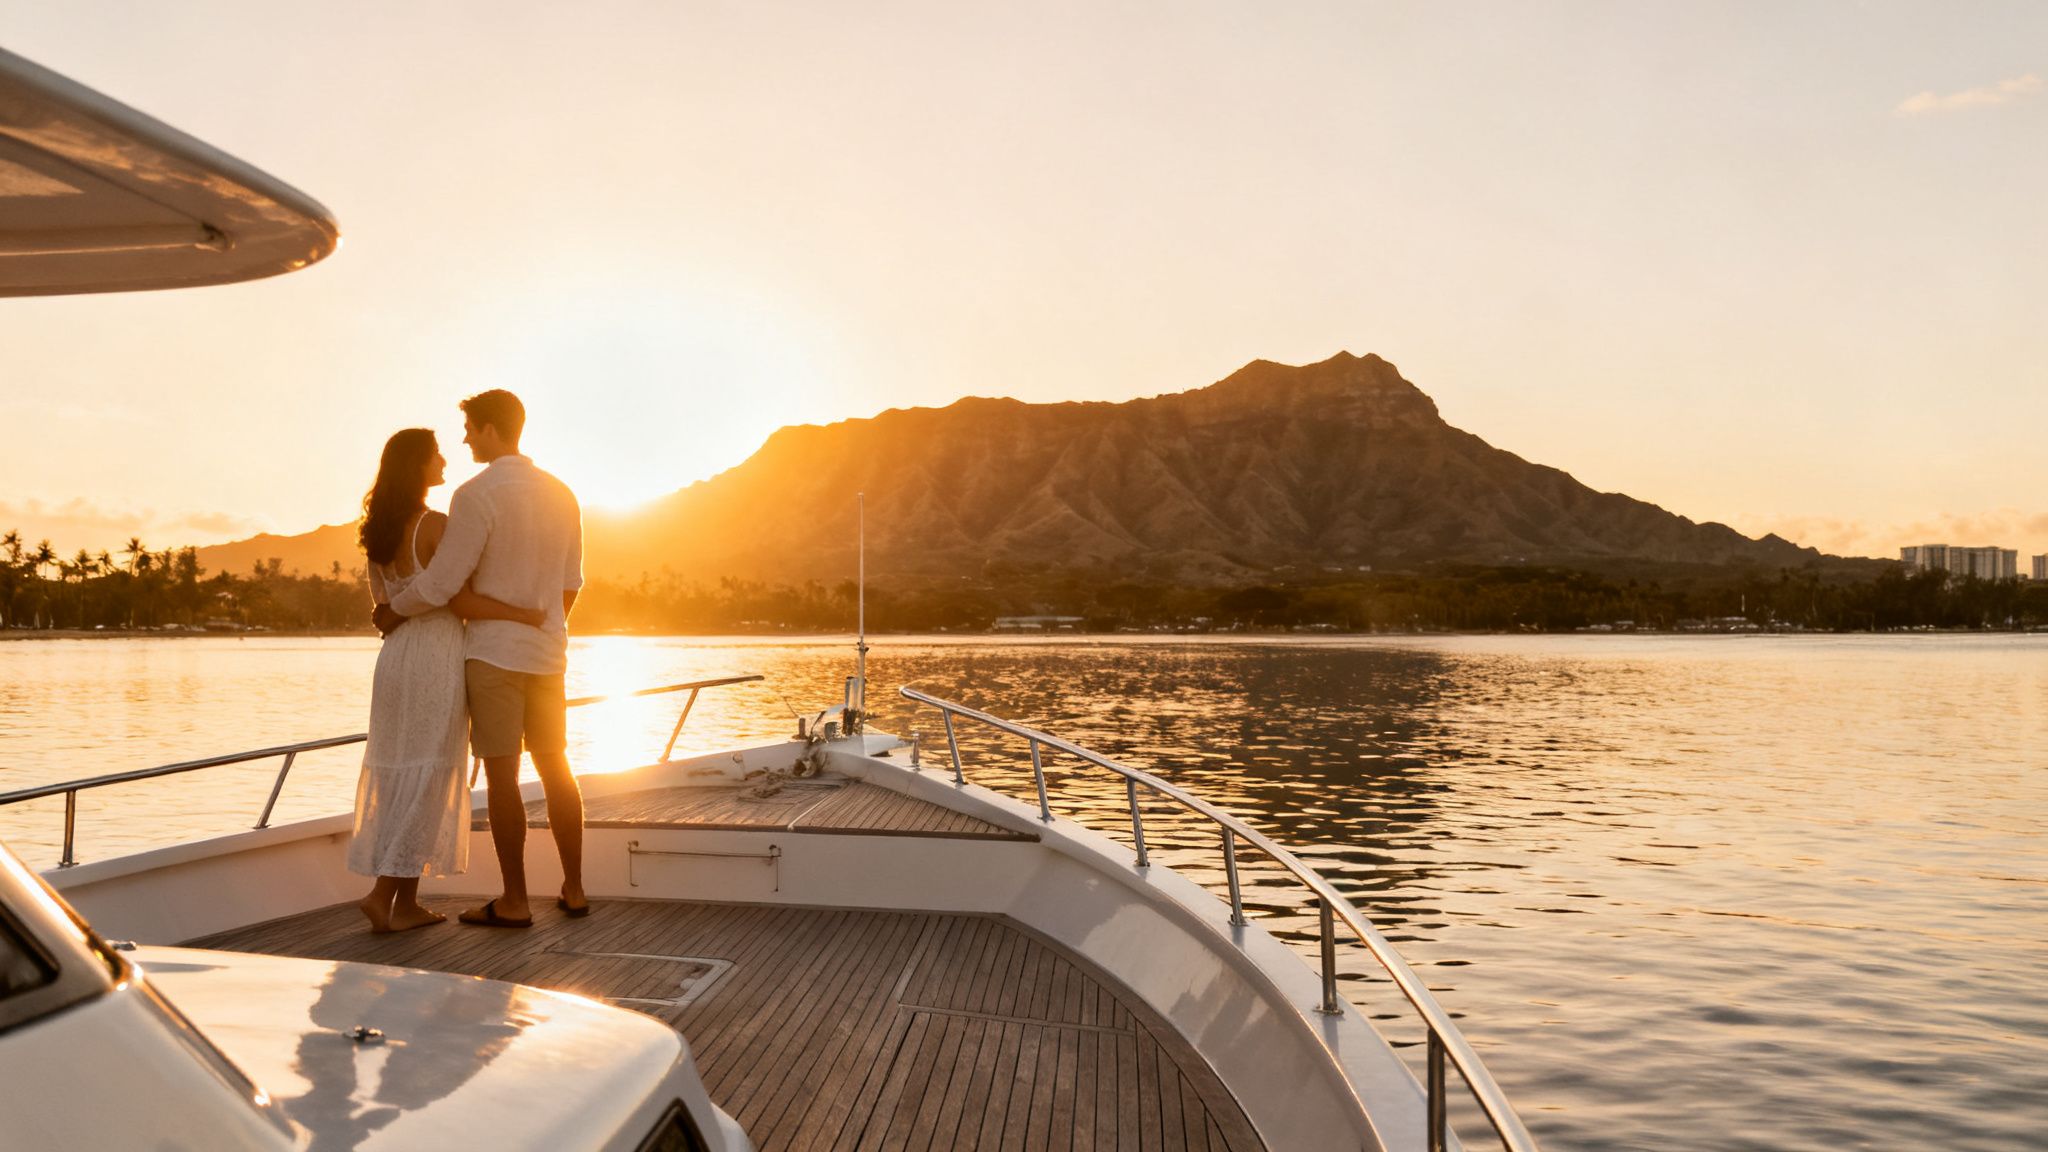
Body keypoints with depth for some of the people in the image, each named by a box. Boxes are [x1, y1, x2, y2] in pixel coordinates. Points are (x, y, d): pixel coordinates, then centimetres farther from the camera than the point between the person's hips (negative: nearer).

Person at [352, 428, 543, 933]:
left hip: (394, 654, 8)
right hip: (435, 654, -8)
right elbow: (459, 601, -18)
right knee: (425, 777, -2)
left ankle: (407, 902, 13)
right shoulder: (436, 525, -13)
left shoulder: (377, 530, 11)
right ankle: (383, 893, -5)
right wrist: (525, 614, -13)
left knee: (400, 777, 9)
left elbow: (383, 602, 17)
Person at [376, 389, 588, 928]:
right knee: (555, 767, 13)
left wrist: (394, 611, 2)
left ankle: (514, 902, 6)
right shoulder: (561, 495, 7)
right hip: (548, 652, 6)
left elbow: (442, 583, -14)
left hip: (492, 653, -6)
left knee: (502, 777, 0)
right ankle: (573, 890, 18)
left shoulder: (476, 495, -13)